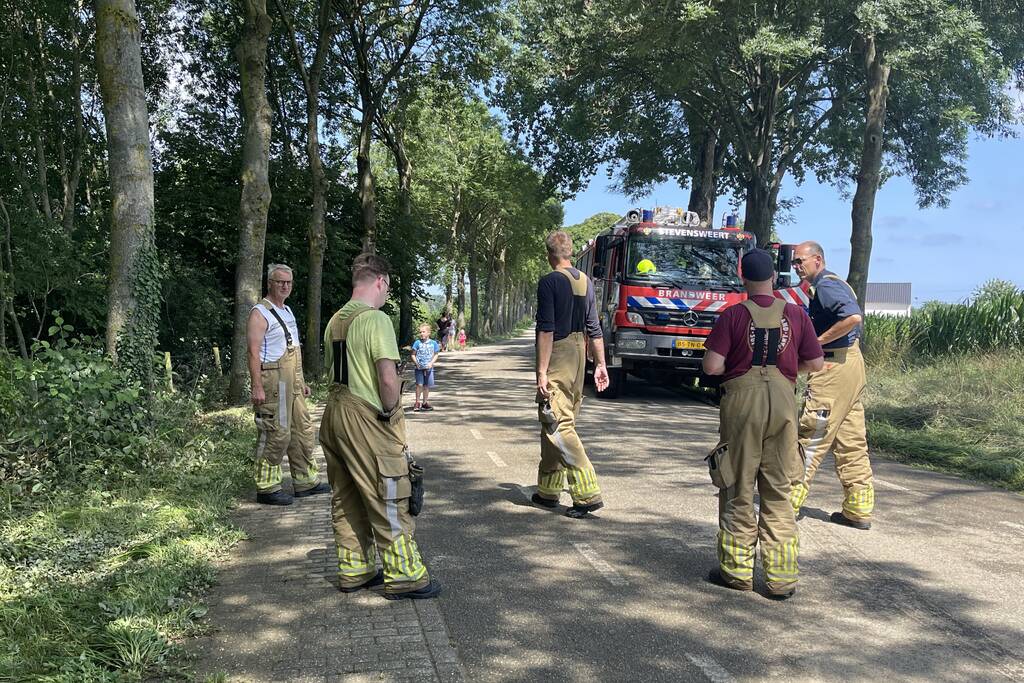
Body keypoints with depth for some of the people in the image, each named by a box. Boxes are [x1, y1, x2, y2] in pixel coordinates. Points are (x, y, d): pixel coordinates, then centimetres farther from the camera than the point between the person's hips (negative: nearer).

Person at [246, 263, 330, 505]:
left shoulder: (287, 311, 19)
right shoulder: (260, 313, -9)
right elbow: (254, 352, -17)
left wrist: (301, 381, 22)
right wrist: (257, 387, -23)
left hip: (292, 383, 9)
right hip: (273, 381, -9)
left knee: (303, 430, 13)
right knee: (276, 434, -8)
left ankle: (305, 481, 23)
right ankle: (266, 488, 2)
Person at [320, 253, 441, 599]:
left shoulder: (335, 321, 12)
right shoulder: (376, 319, -15)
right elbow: (388, 378, -22)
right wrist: (392, 411, -7)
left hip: (334, 413, 9)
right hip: (366, 419, -9)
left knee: (346, 499, 15)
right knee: (389, 499, 0)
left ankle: (353, 571, 25)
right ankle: (403, 575, 8)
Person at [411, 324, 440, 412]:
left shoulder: (433, 343, 1)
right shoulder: (417, 343, -3)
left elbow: (436, 355, 6)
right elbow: (413, 355, 2)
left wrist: (431, 363, -9)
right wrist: (416, 363, -12)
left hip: (429, 368, 2)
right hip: (419, 368, -2)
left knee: (427, 385, 9)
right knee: (419, 384, -9)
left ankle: (425, 403, 21)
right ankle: (417, 403, 1)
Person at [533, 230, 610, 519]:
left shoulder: (549, 281, -10)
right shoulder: (585, 282, 12)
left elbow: (546, 330, -16)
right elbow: (594, 328, 13)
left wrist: (541, 371, -17)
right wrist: (600, 364, 17)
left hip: (557, 357, -8)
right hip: (580, 354, 8)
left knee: (558, 426, -8)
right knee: (554, 424, 15)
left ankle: (588, 493, -13)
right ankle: (548, 490, 23)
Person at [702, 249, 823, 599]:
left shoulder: (733, 315, -6)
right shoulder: (796, 314, 3)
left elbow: (712, 366, -12)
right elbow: (814, 363, 8)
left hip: (742, 399, -2)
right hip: (782, 400, 2)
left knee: (738, 488, 9)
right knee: (778, 492, 9)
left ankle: (736, 571, 16)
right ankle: (781, 578, 13)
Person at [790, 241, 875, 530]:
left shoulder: (826, 285, -12)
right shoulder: (834, 284, 20)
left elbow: (854, 317, -27)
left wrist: (818, 341, -19)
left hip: (834, 366, -10)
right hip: (851, 364, 10)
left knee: (811, 437, -6)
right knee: (850, 441, 11)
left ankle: (788, 502, -1)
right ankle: (859, 509, 16)